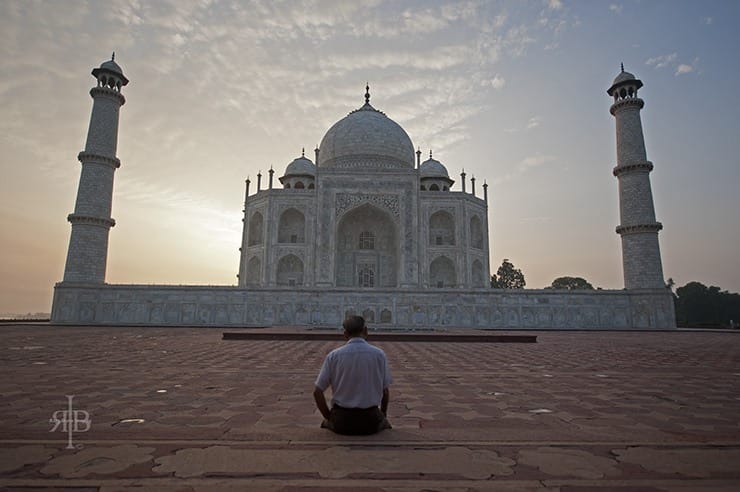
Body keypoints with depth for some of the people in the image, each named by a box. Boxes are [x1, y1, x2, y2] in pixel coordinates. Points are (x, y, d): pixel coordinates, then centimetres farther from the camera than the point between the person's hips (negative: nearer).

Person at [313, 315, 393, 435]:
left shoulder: (333, 356, -5)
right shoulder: (379, 354, -5)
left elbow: (317, 392, -3)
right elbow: (385, 392, 2)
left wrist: (329, 417, 11)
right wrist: (383, 416, 20)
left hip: (342, 422, 1)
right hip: (370, 421, -1)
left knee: (327, 423, 33)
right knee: (385, 422, 31)